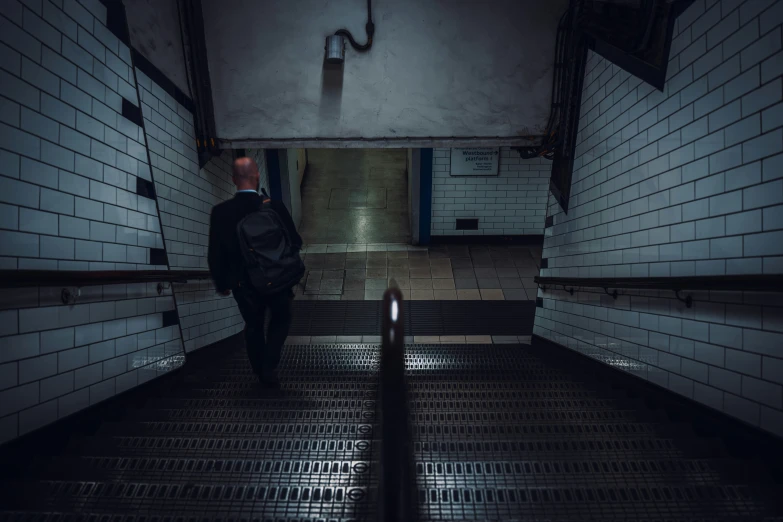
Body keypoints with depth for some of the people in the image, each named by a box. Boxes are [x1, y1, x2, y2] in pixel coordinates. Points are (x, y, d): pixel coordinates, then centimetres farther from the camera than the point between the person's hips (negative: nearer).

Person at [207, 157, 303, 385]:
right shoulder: (274, 207, -17)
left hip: (243, 283, 2)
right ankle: (269, 366, 14)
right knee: (281, 320, 24)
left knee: (253, 326, 22)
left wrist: (221, 283, 8)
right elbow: (296, 242, -10)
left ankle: (261, 372, 36)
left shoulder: (220, 212, -11)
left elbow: (215, 254, -6)